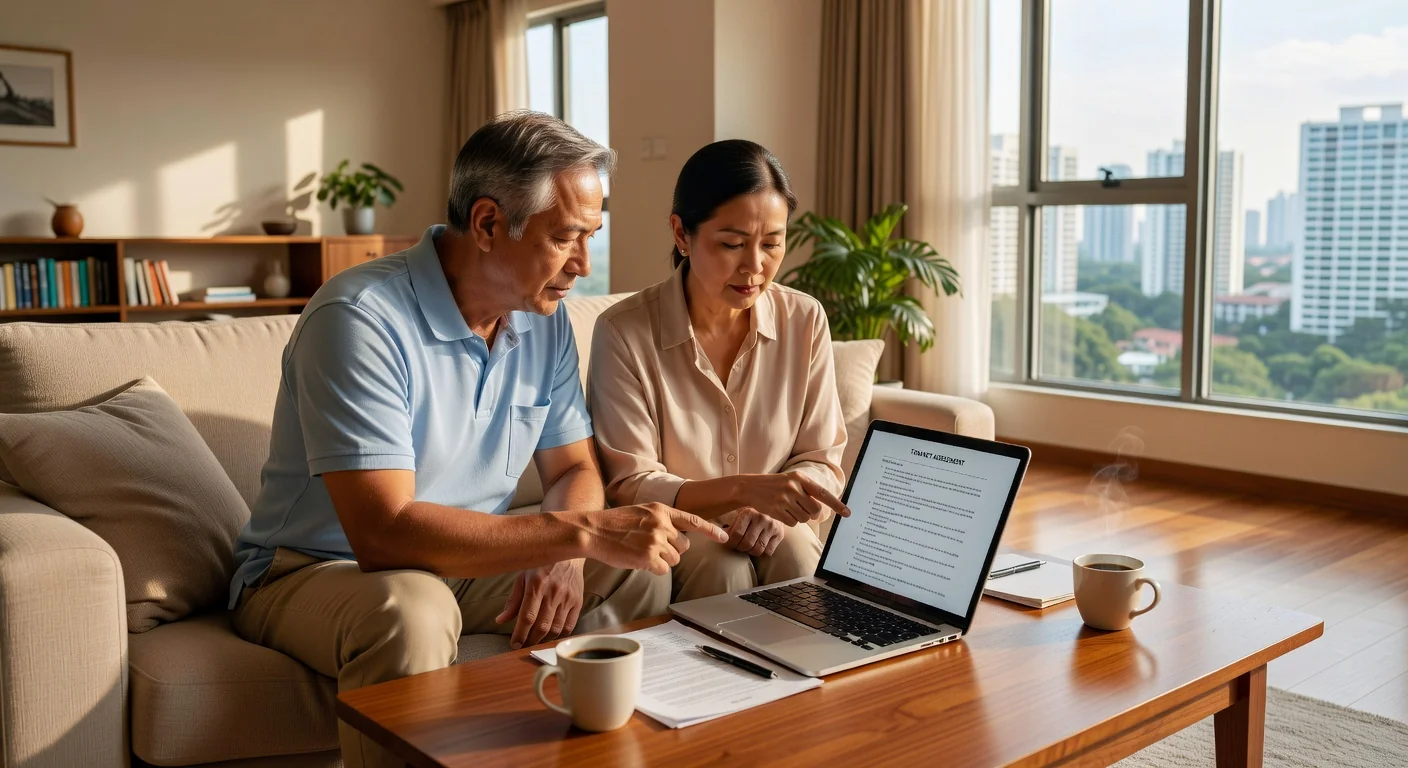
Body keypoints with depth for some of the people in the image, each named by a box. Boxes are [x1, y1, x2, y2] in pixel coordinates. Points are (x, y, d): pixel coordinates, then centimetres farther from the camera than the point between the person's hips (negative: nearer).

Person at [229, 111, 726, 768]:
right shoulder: (361, 317, -25)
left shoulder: (544, 319, -1)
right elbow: (383, 532, -32)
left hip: (466, 565, 6)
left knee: (638, 573, -11)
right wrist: (581, 533, -34)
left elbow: (574, 468, 5)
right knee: (413, 612, -38)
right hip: (316, 570, -6)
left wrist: (561, 554, -19)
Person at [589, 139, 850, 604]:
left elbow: (824, 464, 1)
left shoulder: (805, 321, -3)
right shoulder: (623, 333, -13)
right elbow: (629, 488, -13)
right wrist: (743, 489, -30)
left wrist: (775, 508, -22)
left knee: (795, 550, -29)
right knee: (723, 566, -32)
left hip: (774, 536, 3)